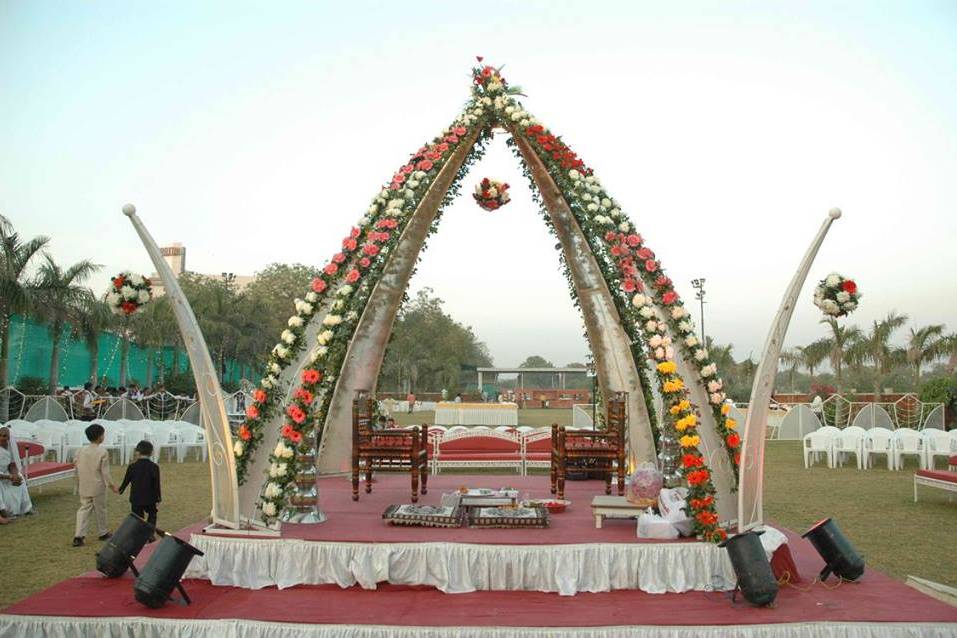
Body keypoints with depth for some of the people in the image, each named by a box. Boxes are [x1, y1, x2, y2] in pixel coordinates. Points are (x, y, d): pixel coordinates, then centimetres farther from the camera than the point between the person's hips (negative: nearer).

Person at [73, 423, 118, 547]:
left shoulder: (80, 451, 0)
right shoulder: (103, 452, -15)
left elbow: (77, 469, 7)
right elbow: (105, 472, -14)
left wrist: (78, 484, 21)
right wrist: (112, 485, -4)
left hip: (84, 487, 4)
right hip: (98, 487, -4)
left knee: (83, 509, 9)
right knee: (100, 510, 11)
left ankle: (78, 536, -2)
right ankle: (103, 533, 25)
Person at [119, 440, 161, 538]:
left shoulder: (132, 467, -7)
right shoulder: (154, 467, -10)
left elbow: (126, 481, 4)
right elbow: (157, 484, -7)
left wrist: (121, 489, 24)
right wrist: (158, 497, 5)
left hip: (136, 498, 0)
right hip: (150, 498, 0)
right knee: (152, 515, 19)